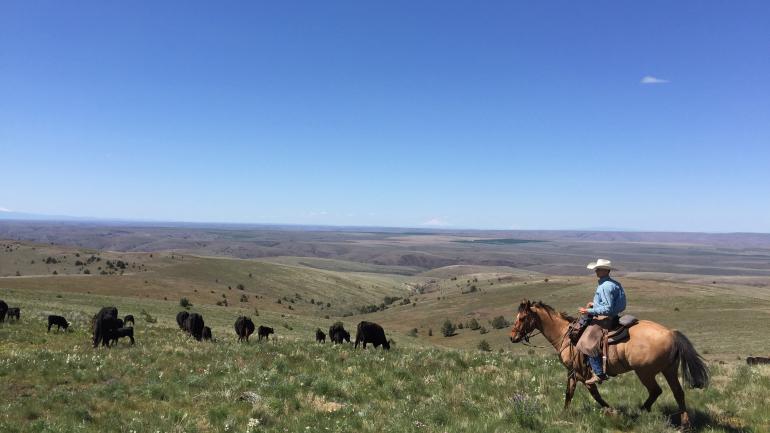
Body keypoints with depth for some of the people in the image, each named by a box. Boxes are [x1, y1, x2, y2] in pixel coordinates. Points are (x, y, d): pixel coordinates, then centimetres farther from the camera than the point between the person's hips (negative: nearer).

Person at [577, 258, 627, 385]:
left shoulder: (606, 286, -21)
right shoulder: (611, 284, 12)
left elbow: (608, 308, -25)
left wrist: (589, 311, -22)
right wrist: (594, 304, 15)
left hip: (604, 319, -11)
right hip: (603, 318, 11)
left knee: (588, 343, -16)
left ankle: (599, 374, -13)